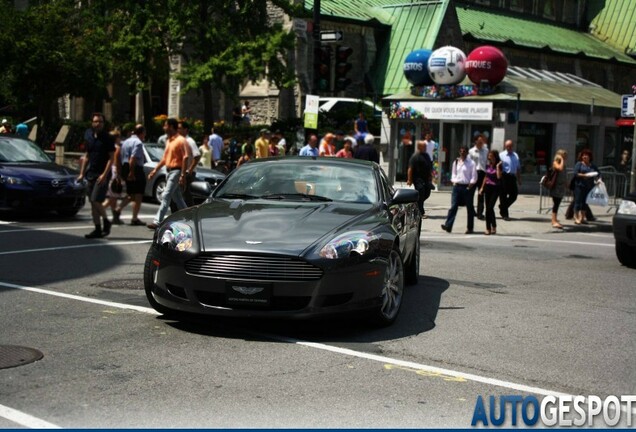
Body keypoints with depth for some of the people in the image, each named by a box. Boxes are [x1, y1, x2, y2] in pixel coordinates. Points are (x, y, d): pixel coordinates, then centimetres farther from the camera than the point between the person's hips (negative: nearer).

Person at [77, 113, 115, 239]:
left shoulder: (107, 138, -6)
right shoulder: (88, 136, 11)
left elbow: (111, 158, -9)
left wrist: (104, 175, -18)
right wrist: (82, 173, 14)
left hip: (102, 175, -6)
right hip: (91, 173, 6)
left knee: (96, 201, -15)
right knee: (92, 203, 6)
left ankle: (106, 222, 7)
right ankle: (98, 229, 12)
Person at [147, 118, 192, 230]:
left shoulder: (181, 140, -12)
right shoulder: (168, 141, 16)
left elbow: (186, 157, -17)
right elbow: (165, 158, 23)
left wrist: (183, 175, -22)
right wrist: (155, 170, 18)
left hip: (176, 171, -9)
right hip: (169, 171, 9)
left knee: (166, 196, -14)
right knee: (177, 198, 13)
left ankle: (157, 221, -17)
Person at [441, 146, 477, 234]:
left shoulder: (471, 163, -4)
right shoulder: (456, 162, 9)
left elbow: (474, 176, -5)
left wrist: (470, 185, -12)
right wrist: (454, 181, 3)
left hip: (467, 187, -3)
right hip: (457, 186, 3)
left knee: (469, 207, 7)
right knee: (453, 206, -5)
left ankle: (470, 228, 15)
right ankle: (448, 225, -10)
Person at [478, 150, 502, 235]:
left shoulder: (498, 166, -6)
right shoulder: (488, 165, 10)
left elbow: (499, 176, -21)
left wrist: (497, 166, -18)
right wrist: (482, 187, 15)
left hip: (495, 188, -5)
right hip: (487, 187, 5)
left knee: (490, 208, -13)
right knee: (488, 208, 5)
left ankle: (493, 227, -1)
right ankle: (489, 228, 11)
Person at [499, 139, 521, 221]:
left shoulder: (515, 156, 14)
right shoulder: (501, 155, -2)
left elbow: (518, 168, 18)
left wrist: (519, 179, 16)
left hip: (512, 177, 5)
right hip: (504, 177, -5)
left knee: (514, 195, 4)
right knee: (503, 196, 1)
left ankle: (502, 207, 27)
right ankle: (504, 214, 9)